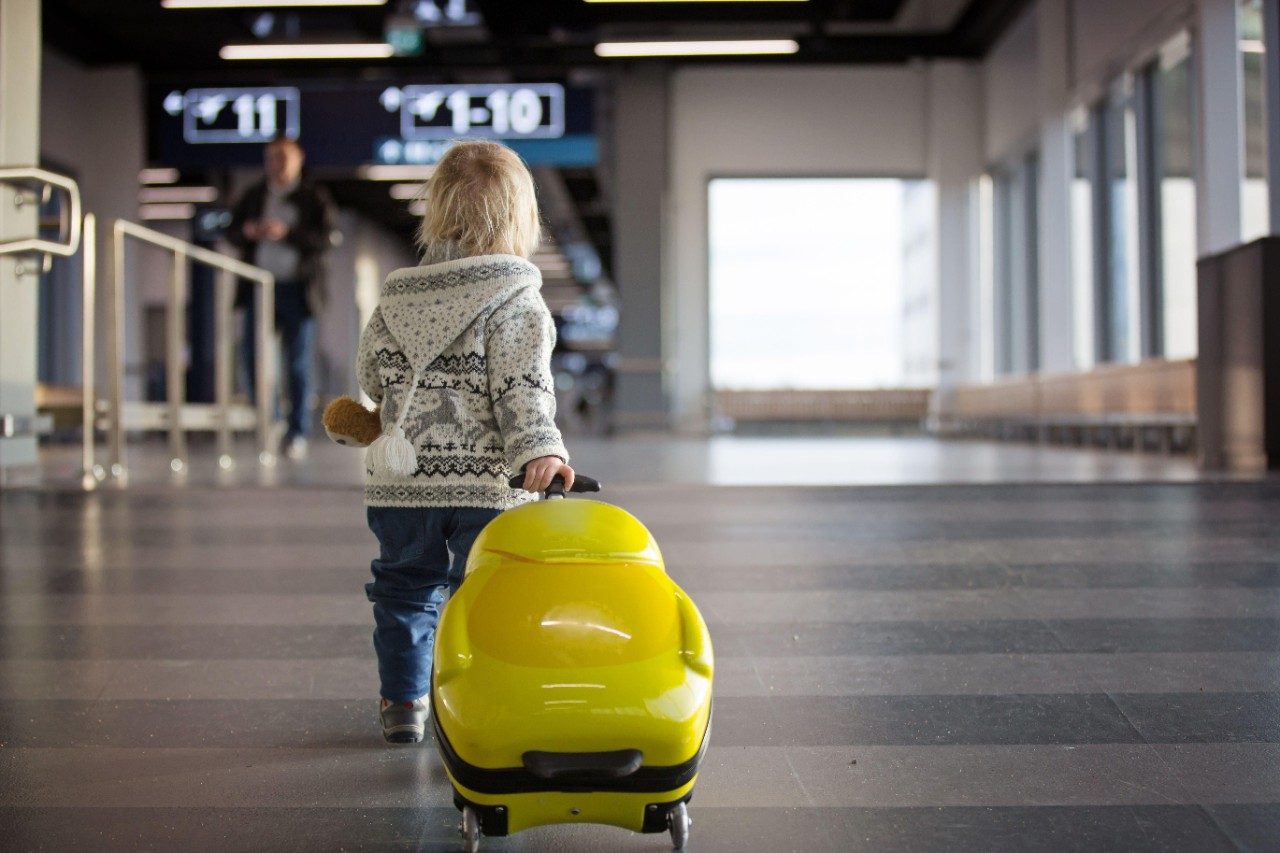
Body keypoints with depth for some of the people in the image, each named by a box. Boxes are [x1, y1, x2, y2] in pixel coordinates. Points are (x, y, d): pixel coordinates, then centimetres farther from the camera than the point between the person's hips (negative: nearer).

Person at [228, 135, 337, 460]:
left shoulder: (314, 197, 2)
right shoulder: (254, 195, 14)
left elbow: (326, 239, -9)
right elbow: (232, 231, 13)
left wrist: (286, 234, -21)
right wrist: (248, 231, -10)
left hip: (297, 289, -3)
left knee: (299, 363, -1)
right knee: (254, 358, -2)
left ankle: (298, 433, 4)